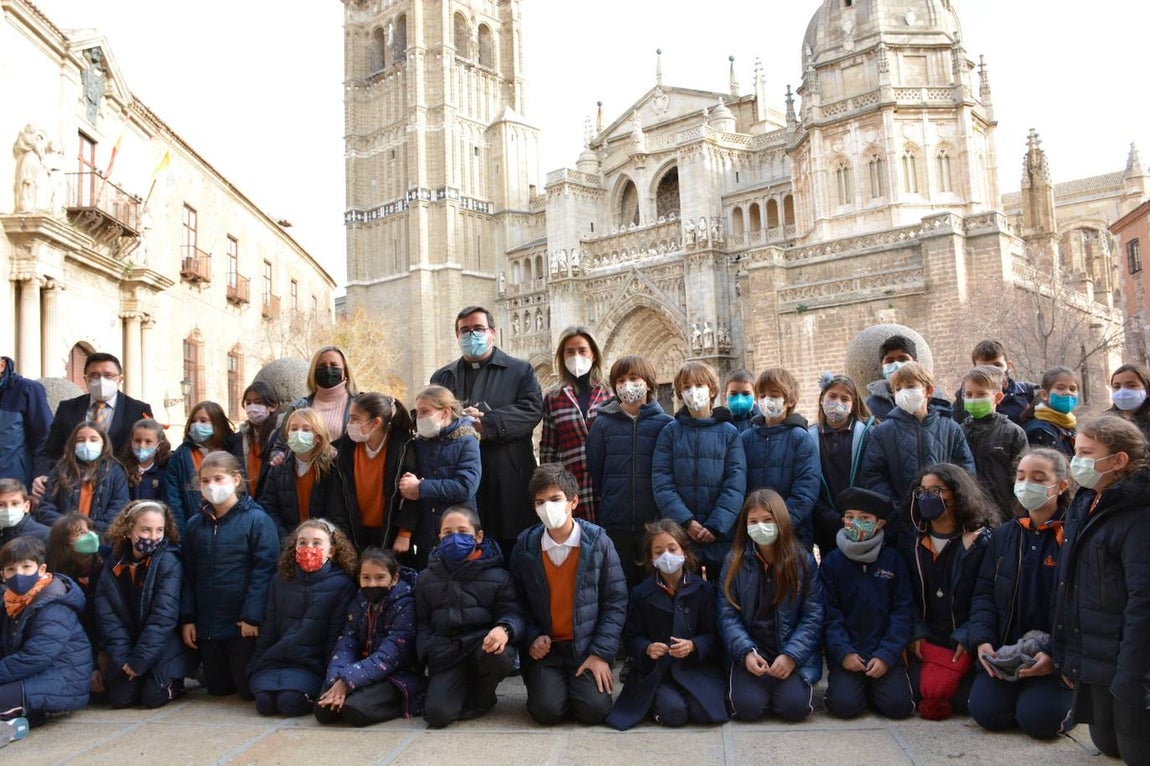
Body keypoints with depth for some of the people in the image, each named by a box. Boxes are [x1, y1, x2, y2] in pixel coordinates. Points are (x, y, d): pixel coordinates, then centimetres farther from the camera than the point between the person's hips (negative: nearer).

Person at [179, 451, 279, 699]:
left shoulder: (257, 520, -9)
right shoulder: (194, 525, 8)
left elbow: (265, 570, -14)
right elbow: (188, 575, 11)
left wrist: (252, 617, -18)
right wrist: (187, 618, 5)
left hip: (243, 625, -5)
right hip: (207, 626, 5)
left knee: (249, 689, 3)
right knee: (218, 689, 14)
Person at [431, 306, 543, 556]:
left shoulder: (520, 371, 11)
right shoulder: (443, 377, 20)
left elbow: (532, 409, -5)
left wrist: (486, 425, -14)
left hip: (509, 481, -2)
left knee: (513, 552, -1)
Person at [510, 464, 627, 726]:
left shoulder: (598, 541, -6)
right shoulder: (525, 546, -1)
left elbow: (616, 602, -5)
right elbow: (518, 602, 8)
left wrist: (601, 653, -11)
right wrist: (532, 638, -9)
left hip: (587, 646, -1)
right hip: (545, 648, 1)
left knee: (594, 709, -19)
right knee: (547, 710, -19)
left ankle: (582, 682, 15)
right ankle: (549, 682, 16)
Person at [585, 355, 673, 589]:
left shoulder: (665, 424, 1)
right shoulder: (603, 423, 5)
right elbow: (593, 469, 8)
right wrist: (606, 501, 8)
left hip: (655, 524, -1)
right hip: (614, 525, 1)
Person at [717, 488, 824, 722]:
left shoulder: (803, 560, -1)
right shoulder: (735, 561, 0)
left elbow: (813, 617, -3)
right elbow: (728, 615, -3)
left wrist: (791, 656, -15)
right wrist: (746, 653, -18)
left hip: (794, 653, 0)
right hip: (750, 652, 0)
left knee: (795, 706, -21)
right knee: (748, 707, -21)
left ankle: (792, 684, 13)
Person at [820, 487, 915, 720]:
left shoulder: (893, 560, 3)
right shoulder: (832, 561, 1)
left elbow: (903, 611, 1)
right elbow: (829, 613, -2)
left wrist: (886, 655, -9)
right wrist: (843, 653, -13)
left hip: (884, 652, 1)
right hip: (846, 654, -1)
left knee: (898, 705, -16)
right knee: (844, 705, -19)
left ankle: (873, 687, 16)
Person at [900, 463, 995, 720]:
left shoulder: (981, 541, -3)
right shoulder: (911, 541, 9)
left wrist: (967, 638, -16)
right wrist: (917, 634, -6)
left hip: (965, 641, -3)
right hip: (926, 640, 3)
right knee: (917, 689, -19)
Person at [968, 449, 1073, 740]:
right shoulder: (1004, 535, 9)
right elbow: (984, 594, 9)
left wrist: (1056, 654, -22)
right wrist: (982, 640, -7)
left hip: (1057, 655, -4)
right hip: (1005, 651, 4)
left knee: (1039, 718, -20)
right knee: (986, 711, -15)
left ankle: (1069, 696, 13)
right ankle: (1021, 692, 17)